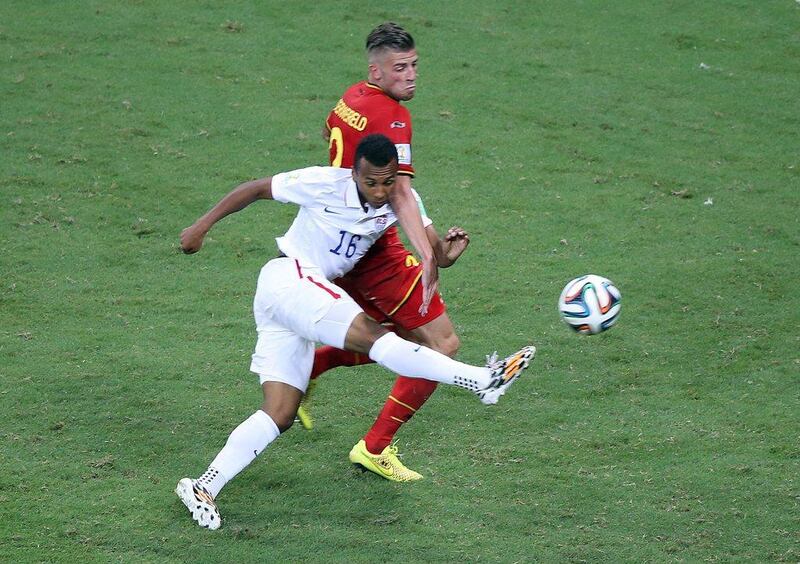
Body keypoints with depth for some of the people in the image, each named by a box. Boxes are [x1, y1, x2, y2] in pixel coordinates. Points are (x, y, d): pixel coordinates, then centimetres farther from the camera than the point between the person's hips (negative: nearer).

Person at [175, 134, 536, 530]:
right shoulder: (325, 184, -13)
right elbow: (256, 188, -4)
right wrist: (202, 226, -3)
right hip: (289, 278, -8)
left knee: (280, 415, 1)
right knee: (373, 336, -24)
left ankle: (204, 488, -2)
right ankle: (482, 381, -31)